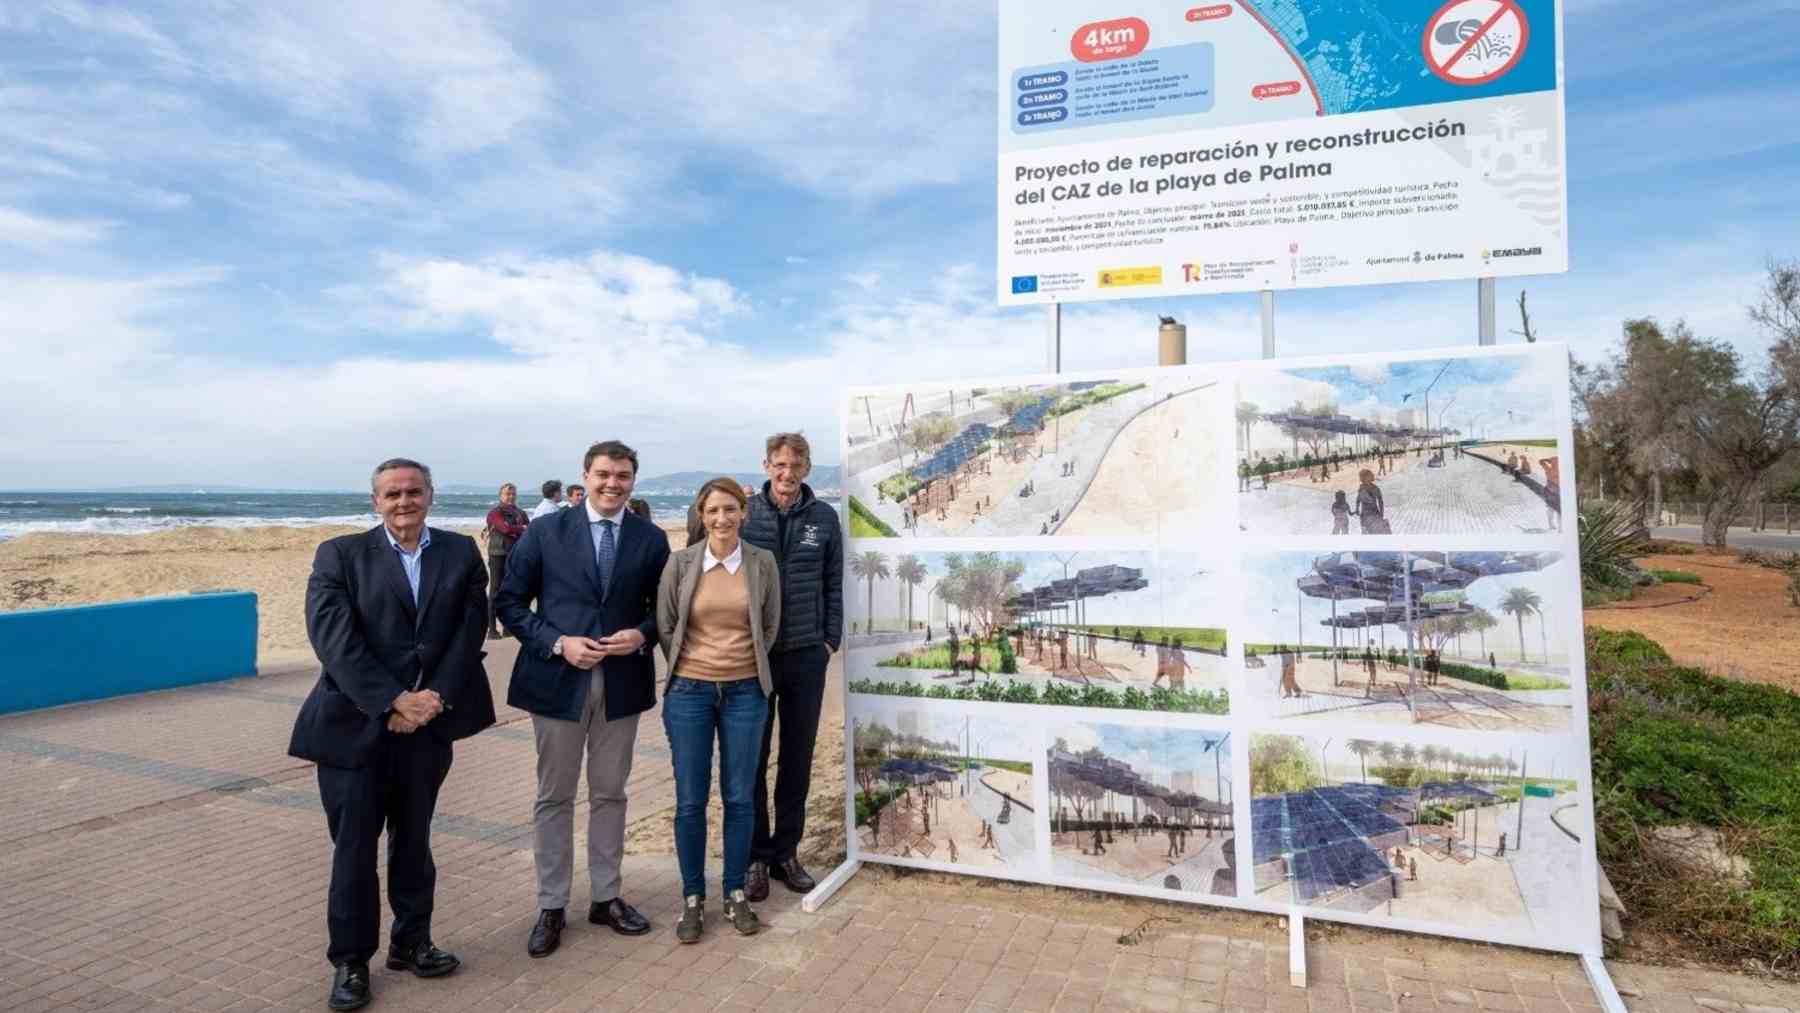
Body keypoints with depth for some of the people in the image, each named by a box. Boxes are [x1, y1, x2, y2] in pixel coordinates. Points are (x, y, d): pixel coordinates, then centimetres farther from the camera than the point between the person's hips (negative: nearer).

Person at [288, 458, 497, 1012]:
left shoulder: (461, 552, 5)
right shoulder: (339, 555, -2)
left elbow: (469, 631, -1)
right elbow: (334, 640, -12)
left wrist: (436, 697, -13)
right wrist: (393, 701, -18)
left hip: (427, 723, 2)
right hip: (354, 726, -2)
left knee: (414, 841, 16)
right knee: (354, 848, 6)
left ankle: (411, 942, 31)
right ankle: (350, 961, 24)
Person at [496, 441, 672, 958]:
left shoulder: (651, 538, 1)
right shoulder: (545, 531, -3)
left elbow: (663, 606, 8)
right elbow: (510, 602, -2)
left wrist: (643, 634, -13)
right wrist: (558, 643, -15)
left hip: (622, 682, 2)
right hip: (557, 679, -1)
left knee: (610, 794, 13)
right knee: (554, 797, 9)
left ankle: (606, 897, 28)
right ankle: (551, 907, 23)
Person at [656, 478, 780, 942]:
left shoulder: (762, 562, -3)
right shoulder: (680, 562, -5)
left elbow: (770, 625, 7)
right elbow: (664, 625, 5)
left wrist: (744, 663, 8)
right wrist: (688, 665, 7)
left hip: (745, 691, 1)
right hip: (689, 692, 0)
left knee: (739, 797, 8)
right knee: (690, 800, 6)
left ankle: (735, 892, 25)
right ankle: (692, 898, 21)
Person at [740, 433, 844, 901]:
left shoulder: (824, 518, 0)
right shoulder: (745, 514, -5)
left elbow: (834, 584, 6)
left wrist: (830, 640, 2)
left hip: (807, 656, 2)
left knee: (798, 758, 11)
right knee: (753, 758, 7)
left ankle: (786, 851, 26)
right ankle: (755, 854, 23)